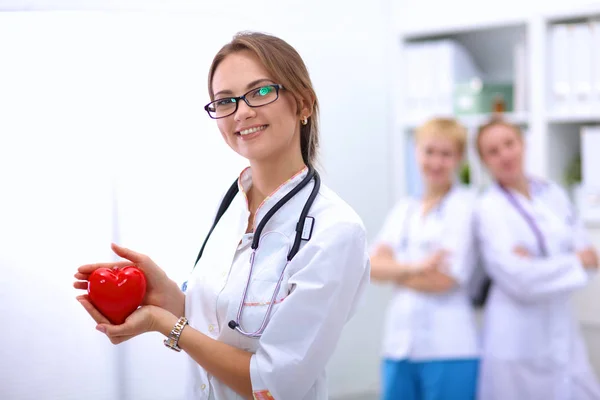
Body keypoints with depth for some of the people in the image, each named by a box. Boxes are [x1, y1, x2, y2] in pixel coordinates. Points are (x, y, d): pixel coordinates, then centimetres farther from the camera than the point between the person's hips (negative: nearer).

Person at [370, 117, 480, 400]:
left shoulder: (466, 203, -3)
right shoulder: (403, 209, 14)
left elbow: (445, 278, -12)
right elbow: (372, 267, 0)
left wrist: (394, 271, 1)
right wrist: (414, 267, -18)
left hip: (449, 348, -5)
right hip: (399, 344, 5)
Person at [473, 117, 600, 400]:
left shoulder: (553, 194, 7)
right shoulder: (489, 208, -9)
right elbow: (519, 280, -17)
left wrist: (537, 266, -14)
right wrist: (576, 262, -7)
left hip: (563, 334, 5)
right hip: (517, 343, -5)